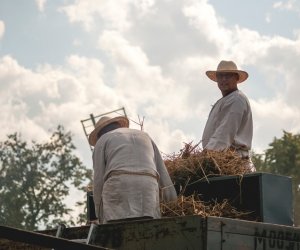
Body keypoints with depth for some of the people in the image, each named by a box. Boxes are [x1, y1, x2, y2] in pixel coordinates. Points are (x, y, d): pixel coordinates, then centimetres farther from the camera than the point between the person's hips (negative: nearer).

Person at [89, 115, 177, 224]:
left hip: (118, 188, -3)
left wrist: (100, 216, 11)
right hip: (148, 189, 4)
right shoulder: (144, 136, 31)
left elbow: (99, 179, 8)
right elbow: (161, 170, 22)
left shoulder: (101, 141, 18)